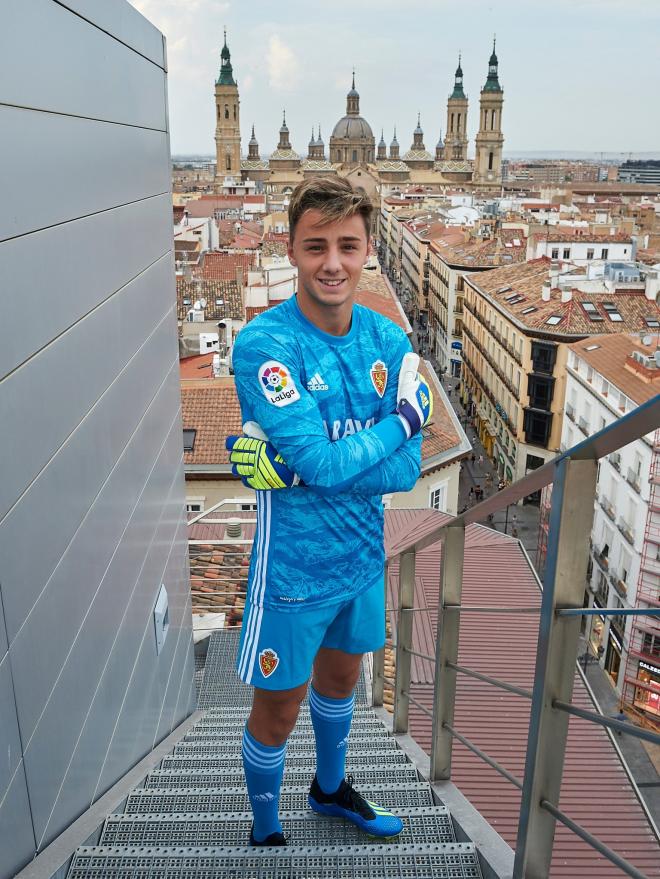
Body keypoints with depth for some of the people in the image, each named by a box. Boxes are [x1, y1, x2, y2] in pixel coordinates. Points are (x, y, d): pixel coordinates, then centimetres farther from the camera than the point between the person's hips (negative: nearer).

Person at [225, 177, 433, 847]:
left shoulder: (388, 341, -6)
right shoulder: (263, 344, -22)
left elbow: (406, 470, -12)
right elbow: (326, 463, -29)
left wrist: (292, 468, -23)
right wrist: (408, 415, -16)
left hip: (364, 554, 5)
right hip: (295, 567, -5)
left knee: (339, 677, 28)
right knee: (277, 713, 14)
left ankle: (330, 789, 56)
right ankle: (265, 830, 43)